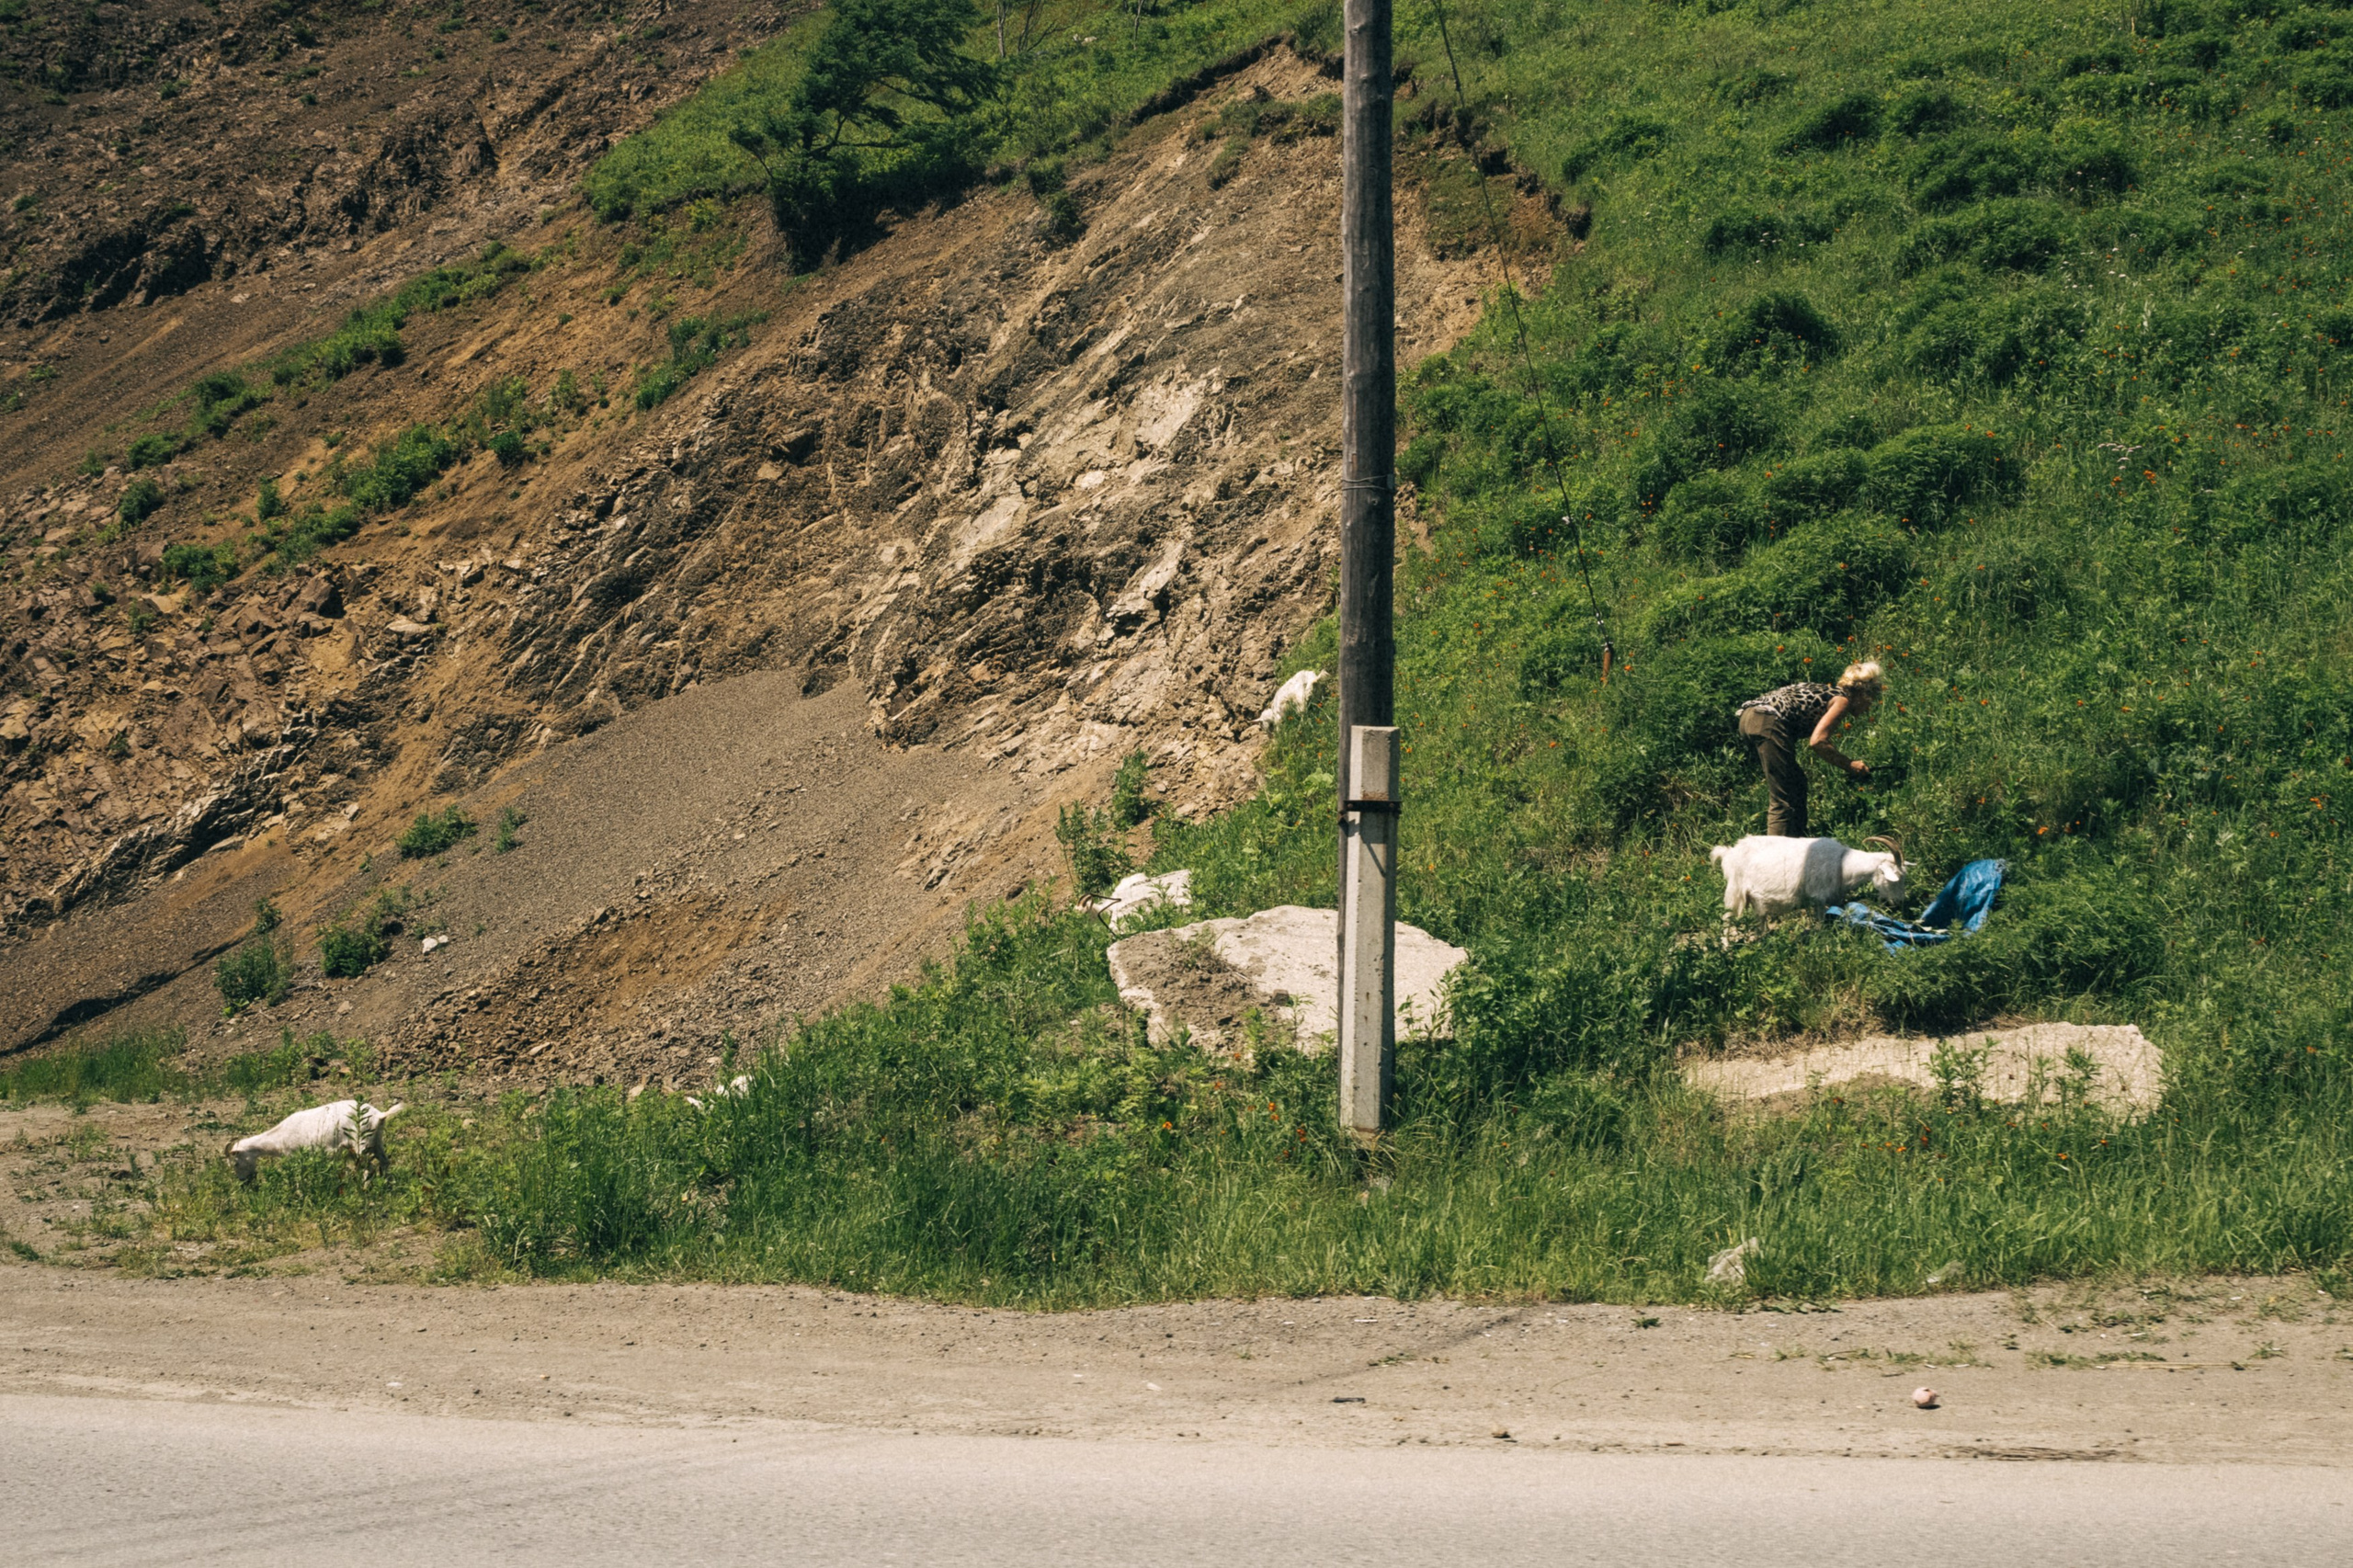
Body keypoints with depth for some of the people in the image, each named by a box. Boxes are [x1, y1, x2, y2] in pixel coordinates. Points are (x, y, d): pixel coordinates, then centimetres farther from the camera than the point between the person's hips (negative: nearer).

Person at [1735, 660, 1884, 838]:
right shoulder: (1842, 701, 2)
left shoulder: (1829, 693, 28)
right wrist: (1849, 765, -3)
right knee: (1783, 801, -10)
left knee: (1796, 784, 22)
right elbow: (1817, 742, -12)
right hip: (1768, 723, -10)